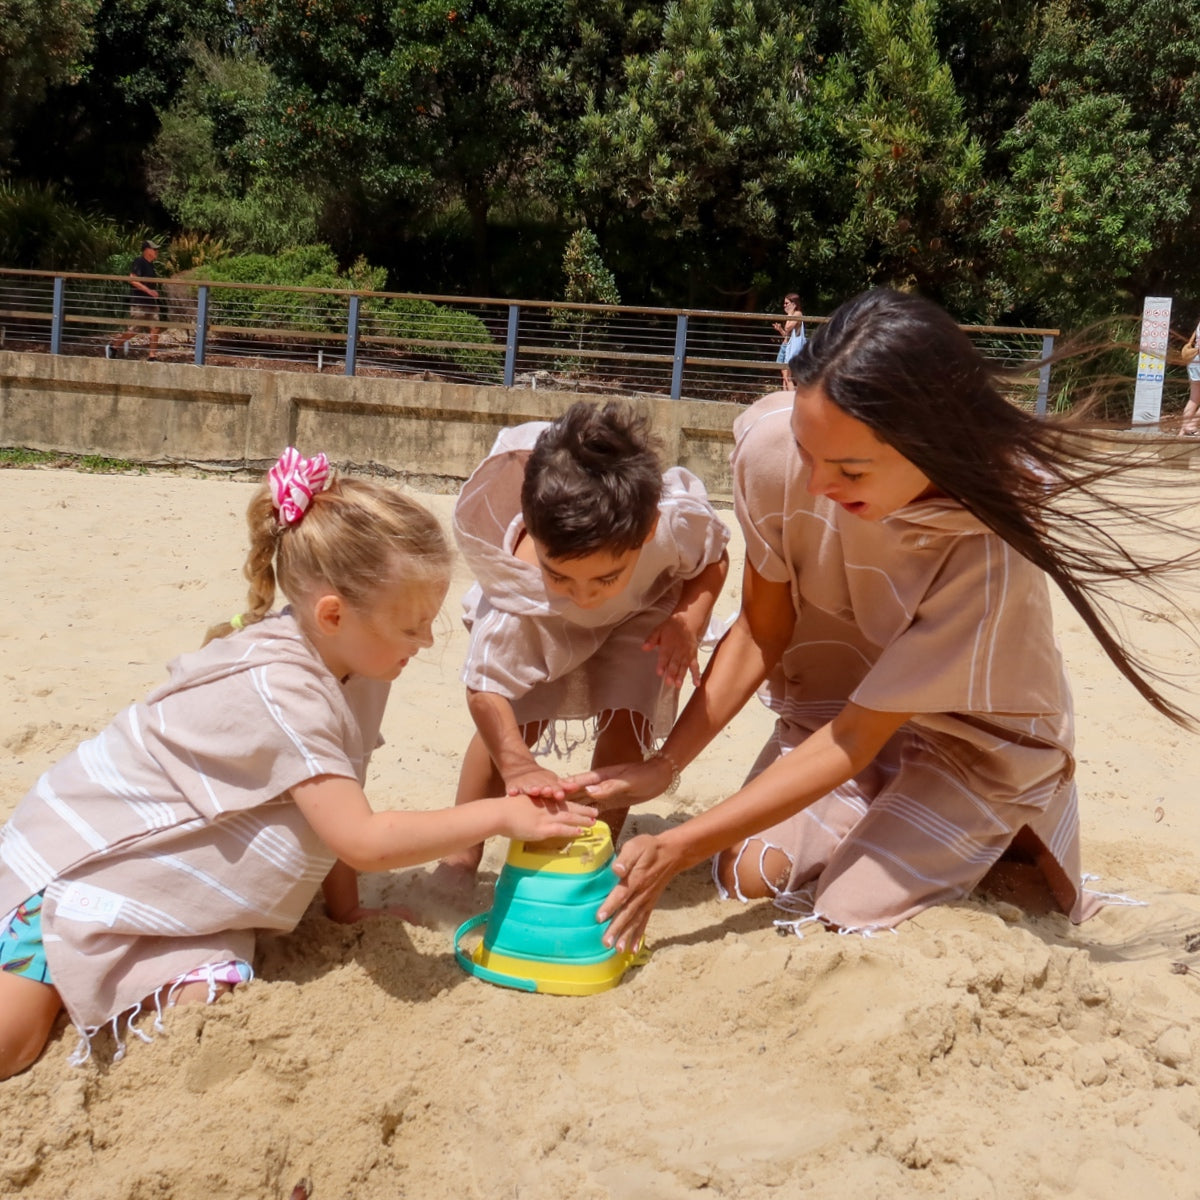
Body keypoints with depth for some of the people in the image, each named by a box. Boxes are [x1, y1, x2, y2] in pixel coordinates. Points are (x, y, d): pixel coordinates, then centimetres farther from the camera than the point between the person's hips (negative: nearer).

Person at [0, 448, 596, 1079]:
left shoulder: (348, 661, -7)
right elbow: (365, 842, -35)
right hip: (80, 853, -8)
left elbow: (338, 810, 3)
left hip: (185, 883, 8)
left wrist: (344, 908, 5)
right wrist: (502, 814, -30)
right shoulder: (279, 691, -33)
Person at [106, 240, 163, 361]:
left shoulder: (150, 264, 15)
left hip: (151, 302, 8)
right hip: (139, 302, -8)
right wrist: (148, 290, -27)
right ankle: (112, 346, 12)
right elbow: (133, 280, -22)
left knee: (155, 327, 0)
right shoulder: (138, 262, -12)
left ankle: (152, 356, 4)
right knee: (134, 329, -5)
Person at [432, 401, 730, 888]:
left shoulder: (677, 523, -40)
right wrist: (517, 767, -49)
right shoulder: (514, 569, -43)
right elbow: (485, 684, -36)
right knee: (513, 722, -14)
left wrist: (689, 619, -32)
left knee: (625, 722, -16)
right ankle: (460, 854, 6)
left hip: (642, 613, 1)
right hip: (539, 620, -1)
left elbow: (714, 559, -13)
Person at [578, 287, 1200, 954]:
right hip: (841, 699, 4)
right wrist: (663, 766, -18)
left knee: (856, 908, -15)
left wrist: (679, 848, -30)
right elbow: (761, 633, -11)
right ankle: (895, 816, 20)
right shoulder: (774, 449, -27)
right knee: (754, 875, -6)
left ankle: (1000, 835, 12)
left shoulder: (992, 544, -36)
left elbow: (856, 740, -29)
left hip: (972, 739, -4)